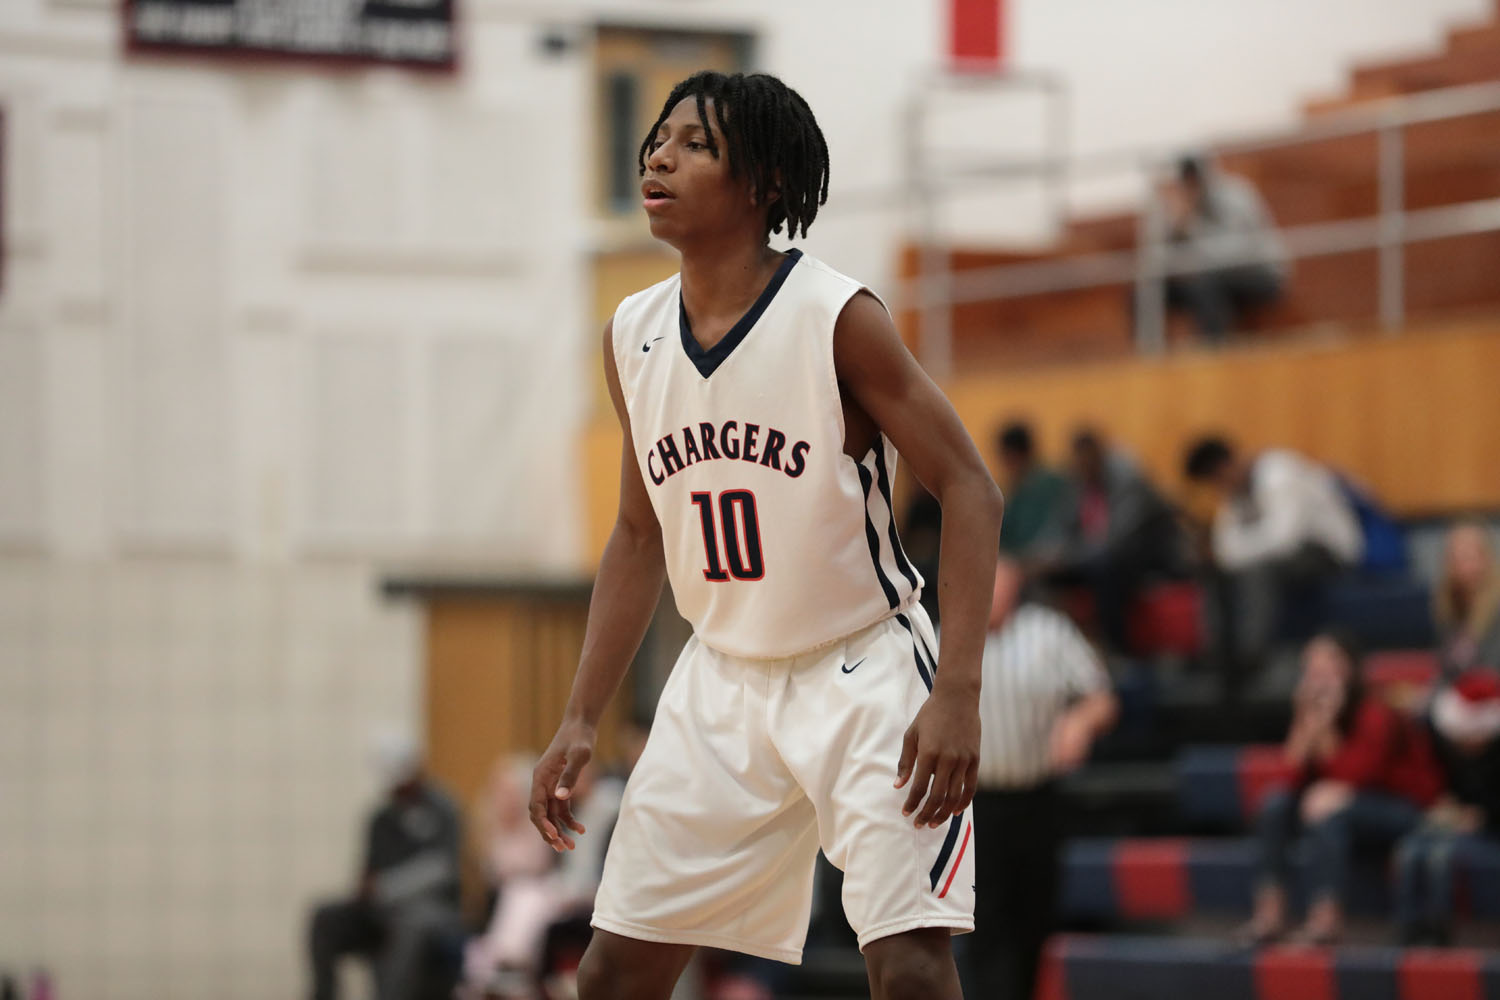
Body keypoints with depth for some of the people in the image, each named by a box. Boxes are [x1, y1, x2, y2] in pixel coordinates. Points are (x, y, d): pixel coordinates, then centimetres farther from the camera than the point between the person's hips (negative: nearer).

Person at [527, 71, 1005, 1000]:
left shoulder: (838, 318, -16)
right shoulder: (632, 337, 2)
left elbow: (970, 491, -15)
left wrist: (958, 693, -24)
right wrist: (580, 722, 8)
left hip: (864, 675, -6)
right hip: (722, 681, 6)